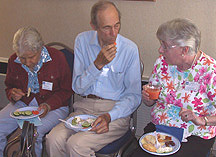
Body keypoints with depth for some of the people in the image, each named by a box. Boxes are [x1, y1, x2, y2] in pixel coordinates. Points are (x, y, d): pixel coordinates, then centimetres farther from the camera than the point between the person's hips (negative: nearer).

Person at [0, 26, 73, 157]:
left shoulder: (57, 58, -11)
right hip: (22, 104, 4)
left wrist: (48, 106, -19)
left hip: (54, 107, -4)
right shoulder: (13, 60, 2)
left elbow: (66, 90, -4)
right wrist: (12, 95, -6)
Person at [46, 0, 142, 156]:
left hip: (116, 111, -3)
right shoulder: (82, 40, 0)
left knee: (76, 144, -26)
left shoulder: (130, 49, -7)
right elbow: (77, 87, 0)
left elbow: (134, 96, -4)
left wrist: (109, 116, -20)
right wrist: (98, 64, -16)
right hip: (85, 107, 3)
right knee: (53, 140, -22)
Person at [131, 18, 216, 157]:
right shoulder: (162, 62, 3)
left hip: (195, 136, -3)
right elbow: (150, 102, 13)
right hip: (157, 127, 4)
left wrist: (202, 120, -24)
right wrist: (147, 97, -8)